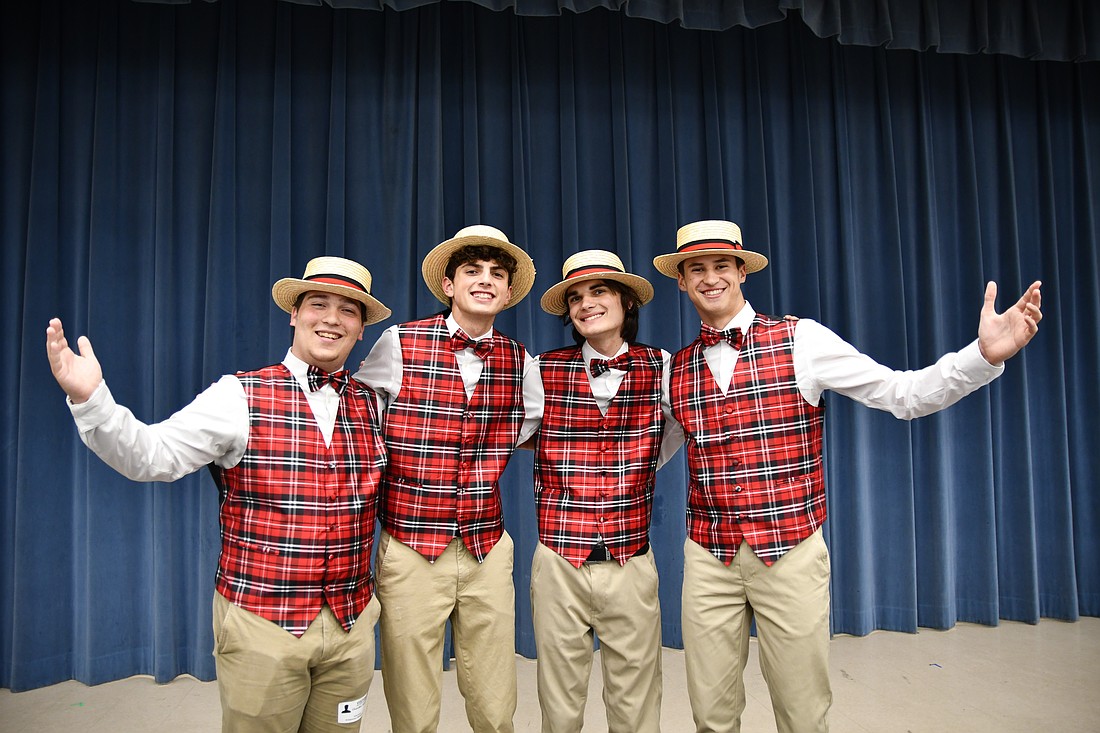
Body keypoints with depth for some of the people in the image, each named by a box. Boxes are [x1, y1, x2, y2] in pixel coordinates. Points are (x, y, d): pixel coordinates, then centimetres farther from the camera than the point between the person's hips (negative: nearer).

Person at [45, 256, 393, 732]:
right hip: (261, 626, -3)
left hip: (351, 625, 3)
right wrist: (88, 398, -26)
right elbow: (149, 457, -14)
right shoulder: (239, 397, -6)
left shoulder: (371, 404, 4)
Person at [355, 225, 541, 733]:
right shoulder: (399, 345, -6)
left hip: (488, 552, 3)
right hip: (411, 551, -2)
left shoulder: (519, 361, 3)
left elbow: (537, 418, 17)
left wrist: (489, 459, 8)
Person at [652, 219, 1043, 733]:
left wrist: (985, 354, -20)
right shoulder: (678, 368, 4)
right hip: (708, 557, 3)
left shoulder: (801, 341, -5)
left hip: (790, 552, -2)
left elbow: (903, 395, -6)